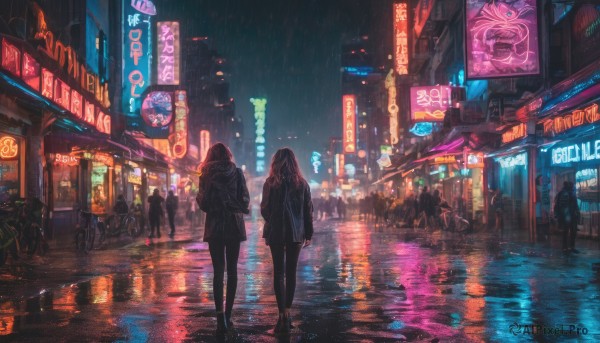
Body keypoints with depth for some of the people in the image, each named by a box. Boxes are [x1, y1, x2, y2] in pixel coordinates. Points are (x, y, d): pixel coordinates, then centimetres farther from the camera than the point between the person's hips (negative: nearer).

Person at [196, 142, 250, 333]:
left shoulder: (207, 175, -3)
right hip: (234, 226, 1)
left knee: (218, 270, 1)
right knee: (232, 269, 9)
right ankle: (228, 315, 11)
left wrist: (198, 196, 17)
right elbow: (245, 200, -2)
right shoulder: (237, 172, -1)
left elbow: (203, 204, -3)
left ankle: (220, 316, -11)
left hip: (215, 227, -1)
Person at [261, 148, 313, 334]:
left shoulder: (271, 183, -6)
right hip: (296, 233, 2)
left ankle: (283, 316, -4)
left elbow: (264, 209, -3)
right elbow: (308, 210, 2)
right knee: (291, 272, 11)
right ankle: (287, 313, 15)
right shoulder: (302, 183, 1)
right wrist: (308, 233, 10)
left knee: (279, 272, 2)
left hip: (276, 232, -2)